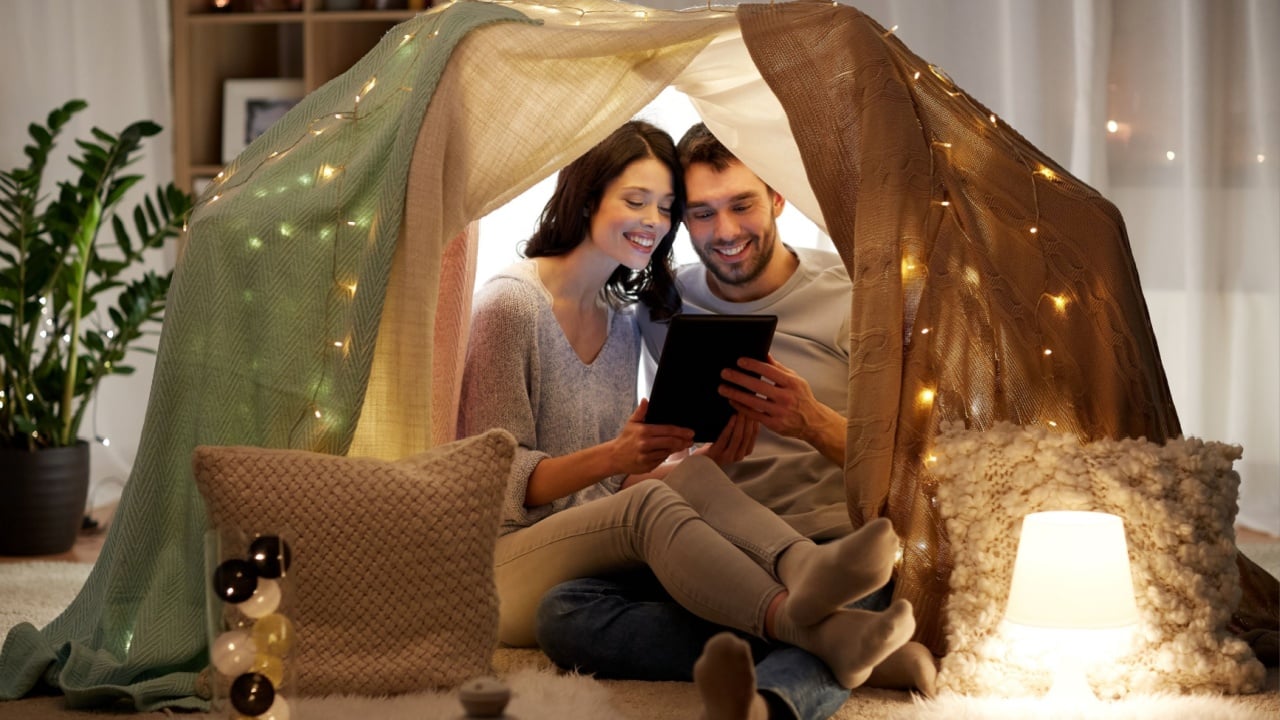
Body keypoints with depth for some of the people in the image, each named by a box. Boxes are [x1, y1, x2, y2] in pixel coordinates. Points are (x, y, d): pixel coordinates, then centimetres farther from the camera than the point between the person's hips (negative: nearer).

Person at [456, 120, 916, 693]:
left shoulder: (623, 326, 17)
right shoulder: (511, 304, -6)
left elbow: (618, 488, 14)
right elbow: (501, 481, -12)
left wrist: (702, 460, -6)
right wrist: (609, 458, -29)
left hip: (590, 549, 6)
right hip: (504, 563, -6)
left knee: (690, 476, -26)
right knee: (651, 504, -35)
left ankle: (807, 572, -56)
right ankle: (808, 626, -58)